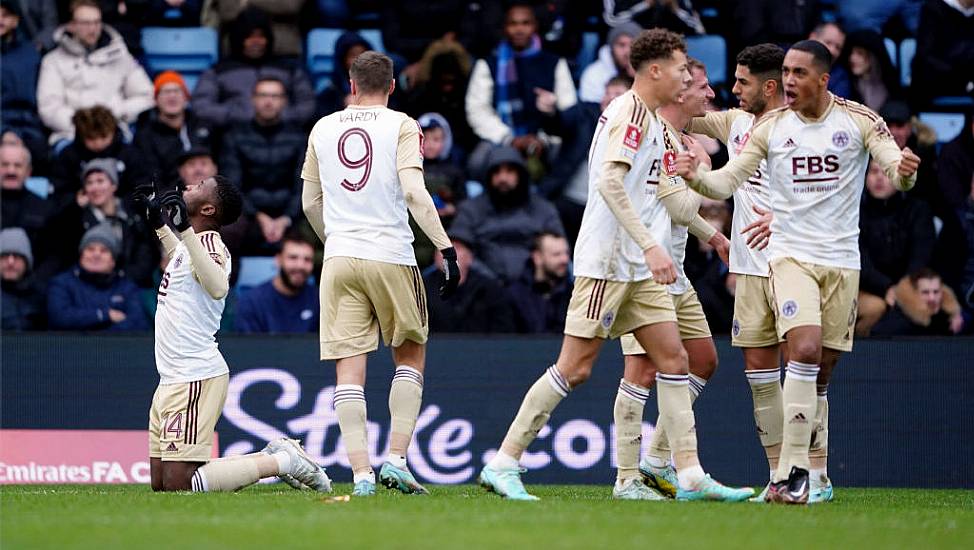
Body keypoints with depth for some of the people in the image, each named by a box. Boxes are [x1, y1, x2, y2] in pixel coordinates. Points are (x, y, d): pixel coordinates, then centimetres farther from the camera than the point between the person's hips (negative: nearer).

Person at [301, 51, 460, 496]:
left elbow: (310, 203, 16)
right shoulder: (401, 126, -1)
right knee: (411, 356, 14)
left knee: (349, 369, 0)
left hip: (339, 259, 2)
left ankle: (361, 472, -8)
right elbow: (414, 192, -13)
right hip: (392, 258, -2)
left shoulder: (323, 130, 11)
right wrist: (446, 248, -13)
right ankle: (396, 458, 2)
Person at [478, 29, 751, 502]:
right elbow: (609, 181, -25)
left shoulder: (646, 117, 17)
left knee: (672, 359, 4)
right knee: (575, 367, -8)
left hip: (636, 266, 10)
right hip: (606, 262, -10)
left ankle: (691, 476, 3)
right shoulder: (631, 112, -13)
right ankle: (502, 464, -2)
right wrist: (651, 246, -30)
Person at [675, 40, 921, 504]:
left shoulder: (860, 121, -2)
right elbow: (728, 181, 0)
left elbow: (897, 170, -9)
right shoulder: (770, 127, 0)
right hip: (791, 254, -1)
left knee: (821, 371, 6)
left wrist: (904, 171, -33)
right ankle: (794, 470, -21)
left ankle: (816, 472, 19)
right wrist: (695, 177, -21)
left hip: (842, 260, 1)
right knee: (805, 350, -21)